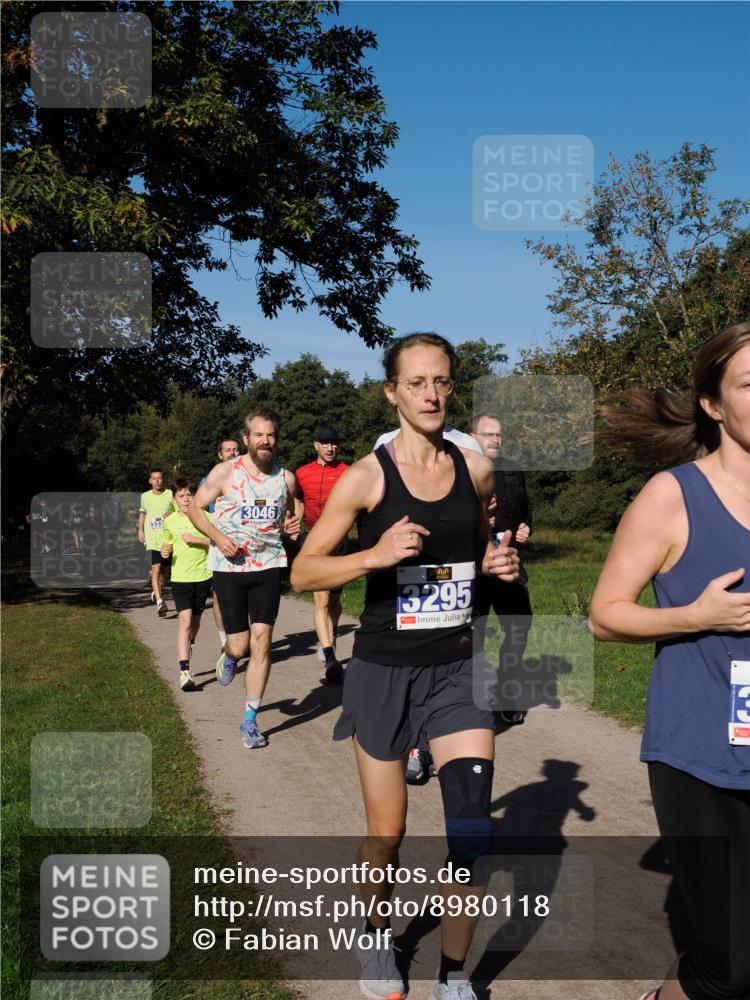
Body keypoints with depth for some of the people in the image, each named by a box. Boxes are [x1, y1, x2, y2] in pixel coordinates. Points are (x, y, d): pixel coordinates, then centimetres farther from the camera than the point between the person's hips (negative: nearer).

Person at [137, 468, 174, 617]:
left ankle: (156, 592, 40)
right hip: (152, 539, 0)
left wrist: (171, 516, -20)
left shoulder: (171, 495, -2)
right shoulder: (145, 496, 6)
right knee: (156, 568, -16)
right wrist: (140, 529, 16)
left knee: (163, 570, 14)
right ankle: (159, 601, -24)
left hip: (168, 538, 0)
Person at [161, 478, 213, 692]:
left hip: (203, 576, 1)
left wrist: (196, 539, -16)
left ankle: (187, 648, 47)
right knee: (185, 620, -13)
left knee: (195, 620, 15)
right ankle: (184, 671, -18)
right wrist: (166, 551, -2)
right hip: (180, 577, 0)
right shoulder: (170, 521, 4)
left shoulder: (205, 518, -3)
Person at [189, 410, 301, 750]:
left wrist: (291, 527, -4)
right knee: (239, 645, 0)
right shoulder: (225, 472, -4)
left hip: (268, 565, 2)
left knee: (261, 642, -4)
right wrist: (218, 537, -13)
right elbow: (195, 508, 3)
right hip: (230, 566, -2)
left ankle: (250, 720, 8)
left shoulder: (286, 478, 4)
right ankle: (227, 657, 41)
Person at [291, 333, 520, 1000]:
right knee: (387, 833, 12)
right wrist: (376, 555, -25)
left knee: (473, 831, -6)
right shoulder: (367, 477, -10)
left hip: (456, 669, 3)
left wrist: (500, 563, -2)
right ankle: (376, 939, 42)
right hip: (383, 673, -2)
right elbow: (303, 572, -9)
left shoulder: (476, 469, 2)